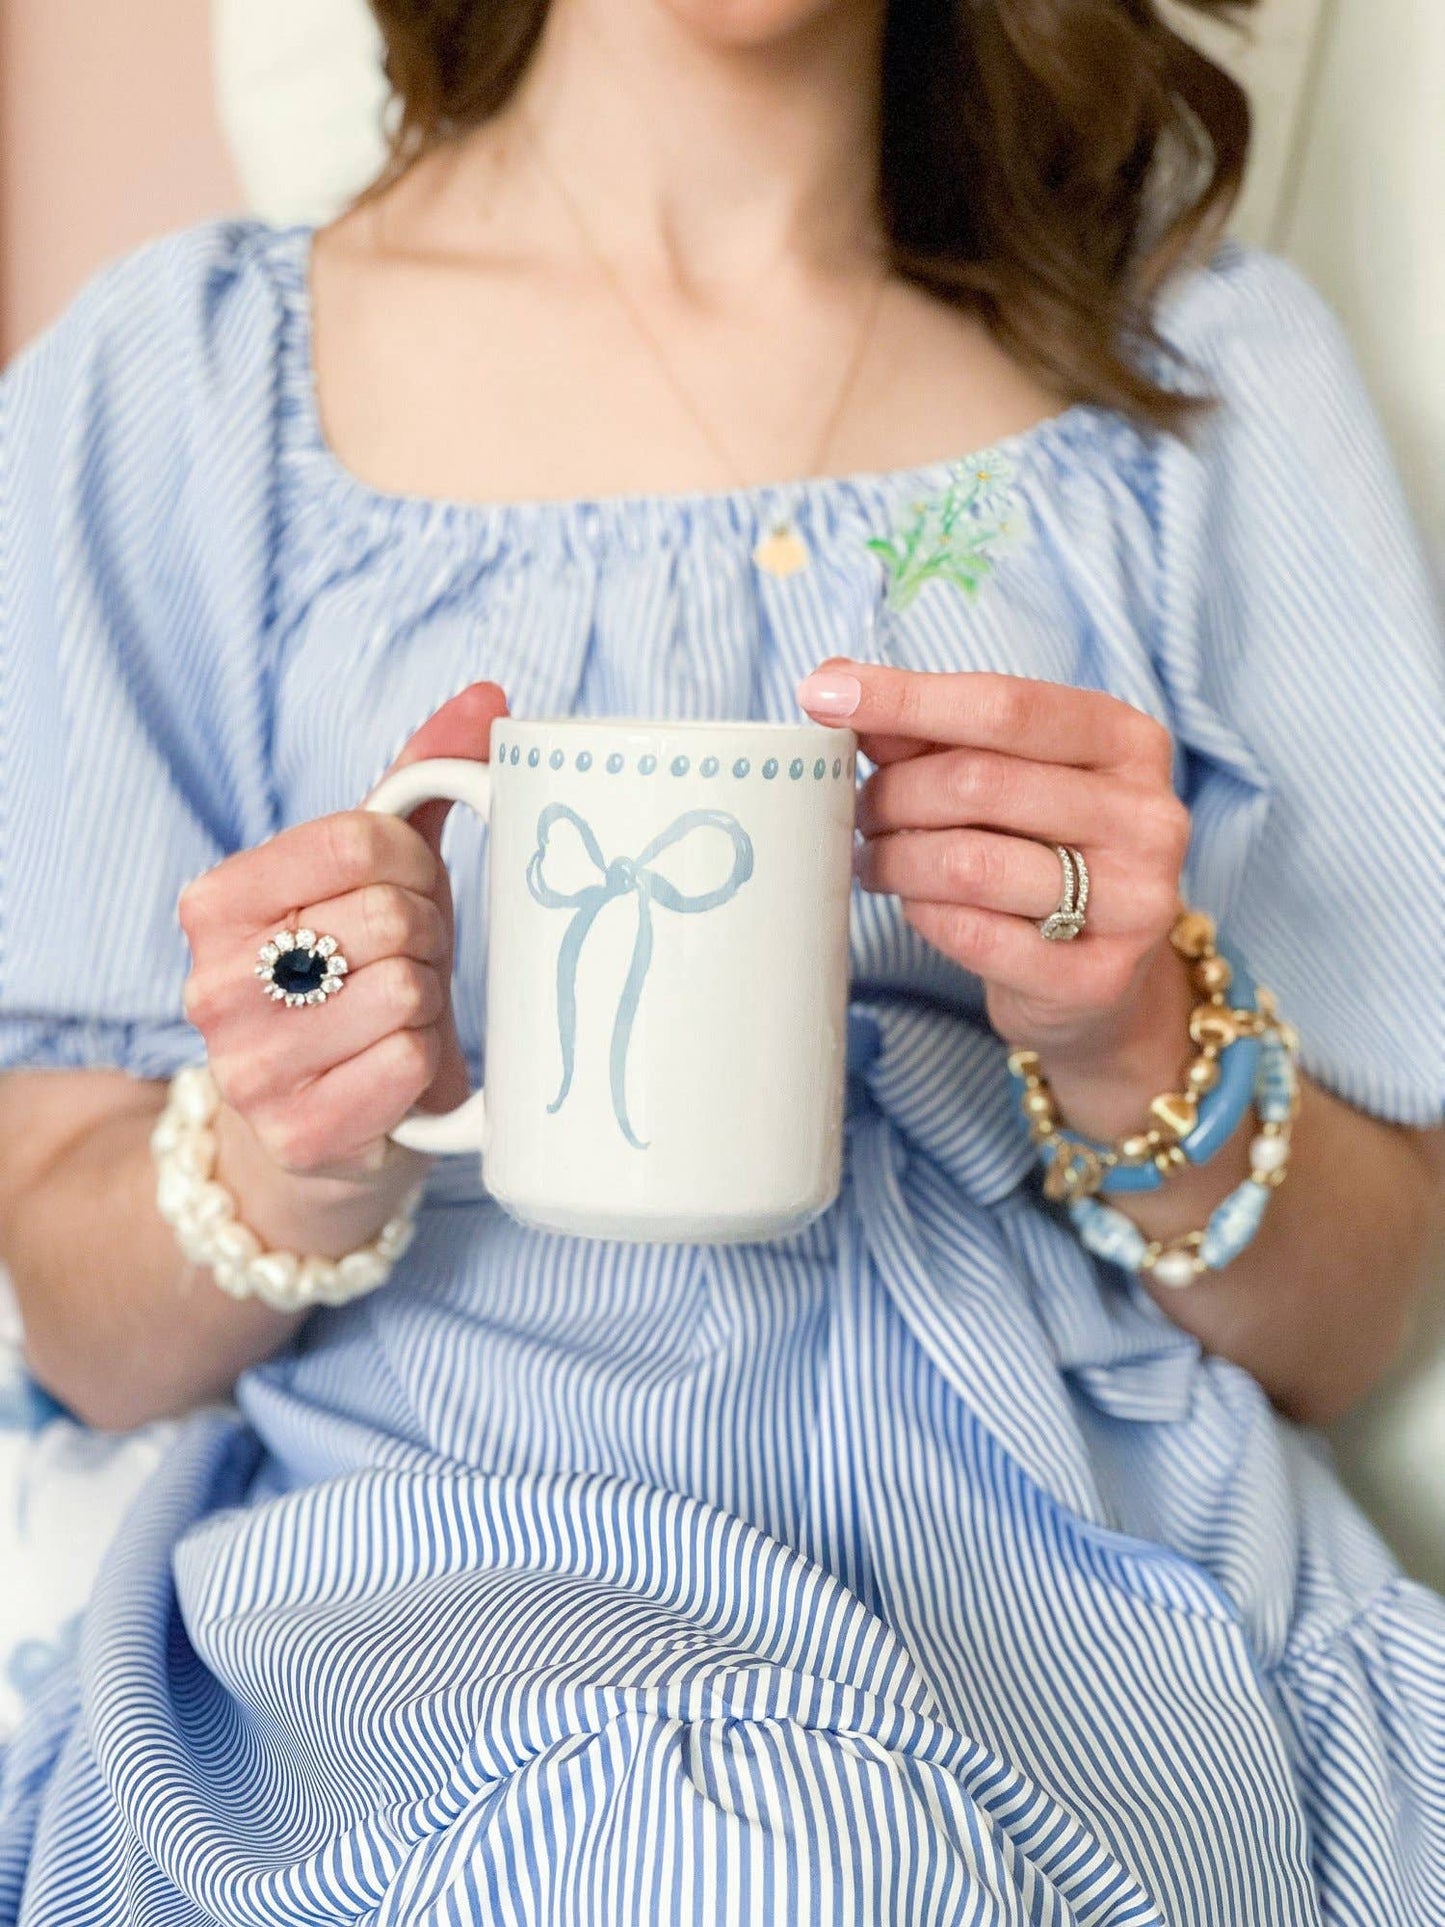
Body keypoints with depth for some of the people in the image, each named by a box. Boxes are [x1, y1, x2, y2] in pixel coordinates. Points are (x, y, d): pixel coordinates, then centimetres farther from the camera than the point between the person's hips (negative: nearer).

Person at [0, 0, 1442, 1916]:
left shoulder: (1215, 369, 8)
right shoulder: (169, 386, 5)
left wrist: (1145, 1055, -13)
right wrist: (285, 1165, -15)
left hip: (1106, 1598, 2)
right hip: (439, 1598, -1)